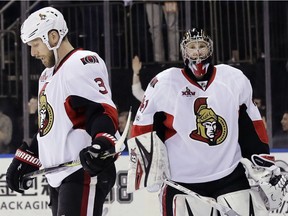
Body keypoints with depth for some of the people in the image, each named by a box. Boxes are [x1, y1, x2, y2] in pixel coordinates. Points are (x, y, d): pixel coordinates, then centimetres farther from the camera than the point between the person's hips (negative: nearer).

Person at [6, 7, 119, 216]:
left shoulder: (83, 64, -9)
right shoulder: (48, 75, 24)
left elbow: (104, 110, -20)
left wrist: (102, 144, -36)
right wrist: (24, 160, 27)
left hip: (86, 170, -10)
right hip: (59, 175, 10)